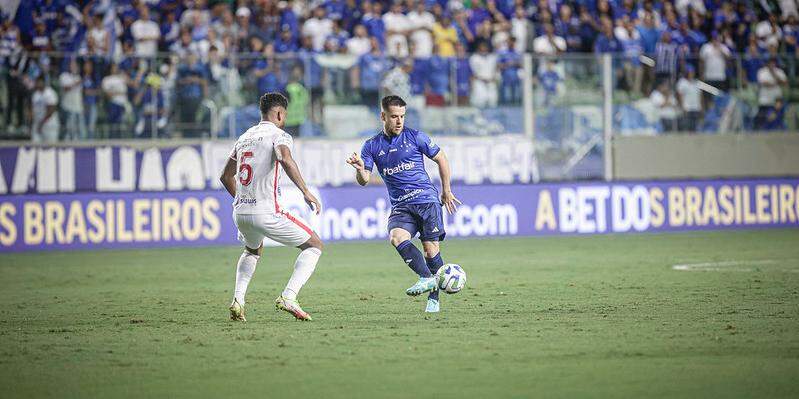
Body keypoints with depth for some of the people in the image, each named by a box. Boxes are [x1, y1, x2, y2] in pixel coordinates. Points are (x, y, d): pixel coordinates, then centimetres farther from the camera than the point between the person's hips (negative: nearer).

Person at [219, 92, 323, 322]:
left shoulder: (244, 138, 19)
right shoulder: (279, 135, -4)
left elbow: (226, 176, 27)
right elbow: (286, 160, -27)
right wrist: (306, 192, -28)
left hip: (240, 212, 7)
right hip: (266, 212, -7)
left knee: (253, 250, 37)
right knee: (314, 246, 7)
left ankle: (238, 300, 16)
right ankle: (288, 297, -11)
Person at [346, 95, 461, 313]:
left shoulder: (415, 137, 2)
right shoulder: (372, 146, 7)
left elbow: (441, 159, 12)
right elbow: (364, 180, 1)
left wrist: (446, 191, 14)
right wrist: (360, 169, -22)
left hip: (426, 199, -2)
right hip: (400, 206, 2)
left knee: (431, 247, -8)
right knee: (396, 237, -27)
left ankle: (433, 298, 2)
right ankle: (426, 278, -29)